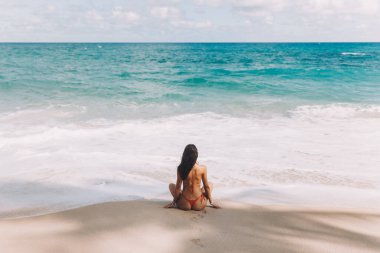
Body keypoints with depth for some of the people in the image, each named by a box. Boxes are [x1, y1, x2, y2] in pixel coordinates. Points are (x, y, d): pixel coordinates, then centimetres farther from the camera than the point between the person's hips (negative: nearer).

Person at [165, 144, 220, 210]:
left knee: (171, 185, 26)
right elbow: (206, 186, -1)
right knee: (210, 184, 28)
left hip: (185, 205, 0)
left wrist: (174, 202, 9)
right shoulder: (203, 168, -11)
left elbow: (178, 187, -5)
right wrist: (211, 202, 13)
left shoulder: (180, 169, -12)